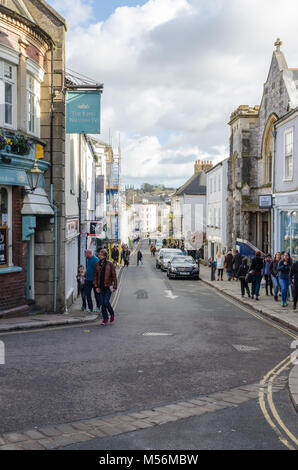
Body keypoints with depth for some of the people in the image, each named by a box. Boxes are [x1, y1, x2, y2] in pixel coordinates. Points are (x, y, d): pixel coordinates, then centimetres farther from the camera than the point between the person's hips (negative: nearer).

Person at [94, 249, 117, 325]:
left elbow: (114, 276, -4)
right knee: (102, 303, 4)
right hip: (100, 287, 4)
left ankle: (112, 314, 16)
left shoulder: (110, 264, -5)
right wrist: (96, 286, -1)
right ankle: (105, 319, 15)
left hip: (108, 286, -4)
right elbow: (95, 276, 7)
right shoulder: (97, 264, 5)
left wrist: (114, 287, -8)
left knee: (106, 302, -10)